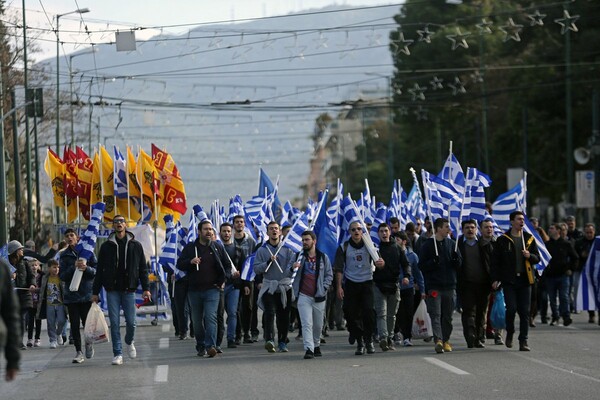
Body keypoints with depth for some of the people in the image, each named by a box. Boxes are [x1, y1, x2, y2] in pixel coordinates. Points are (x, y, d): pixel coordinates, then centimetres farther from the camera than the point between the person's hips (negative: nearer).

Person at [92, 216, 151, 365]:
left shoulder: (135, 245, 6)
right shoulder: (106, 246, 6)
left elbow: (142, 268, 7)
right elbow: (99, 270, 8)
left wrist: (146, 288, -3)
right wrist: (95, 292, 4)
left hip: (129, 290, 0)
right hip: (112, 290, 0)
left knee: (131, 322, -2)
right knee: (115, 323, -3)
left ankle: (130, 342, 29)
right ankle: (118, 354, 2)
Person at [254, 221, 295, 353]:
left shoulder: (287, 249, 7)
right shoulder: (262, 250, 7)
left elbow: (291, 266, -3)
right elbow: (256, 269, 1)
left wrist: (291, 269, -26)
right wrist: (268, 262, -14)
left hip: (285, 286, 1)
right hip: (269, 286, -1)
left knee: (284, 316, 5)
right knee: (269, 312, -18)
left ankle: (282, 342, 16)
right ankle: (269, 340, -30)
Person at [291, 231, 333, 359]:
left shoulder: (323, 257, 6)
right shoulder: (299, 256, 7)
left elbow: (329, 275, 10)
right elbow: (289, 274, 9)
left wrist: (323, 288, -4)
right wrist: (293, 268, -13)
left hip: (319, 296, 1)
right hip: (304, 296, -1)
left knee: (318, 324, 11)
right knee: (307, 324, -11)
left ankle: (316, 345, 31)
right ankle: (309, 349, -17)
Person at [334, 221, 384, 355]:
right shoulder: (344, 248, 3)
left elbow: (377, 261, -3)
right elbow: (339, 269, 3)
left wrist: (380, 263, -28)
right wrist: (339, 287, -5)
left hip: (367, 283, -1)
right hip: (351, 284, 1)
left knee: (368, 311, -13)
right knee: (352, 314, 0)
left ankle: (369, 340, 0)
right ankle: (359, 342, 11)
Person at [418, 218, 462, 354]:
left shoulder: (451, 243, 12)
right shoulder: (428, 245, 0)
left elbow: (459, 263, 13)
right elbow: (421, 266, -2)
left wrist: (456, 259, -9)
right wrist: (433, 262, -20)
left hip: (449, 286, 4)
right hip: (434, 285, -4)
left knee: (448, 316, 8)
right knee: (436, 314, -12)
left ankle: (446, 340, 18)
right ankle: (438, 340, -22)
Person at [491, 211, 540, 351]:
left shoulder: (529, 239, 11)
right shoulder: (502, 240, 2)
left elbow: (537, 258, 14)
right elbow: (495, 260, 3)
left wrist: (530, 256, -8)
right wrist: (495, 279, -4)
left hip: (525, 280, 3)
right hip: (509, 280, -3)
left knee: (524, 311, 0)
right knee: (511, 308, -11)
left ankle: (523, 341, 5)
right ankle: (510, 333, 15)